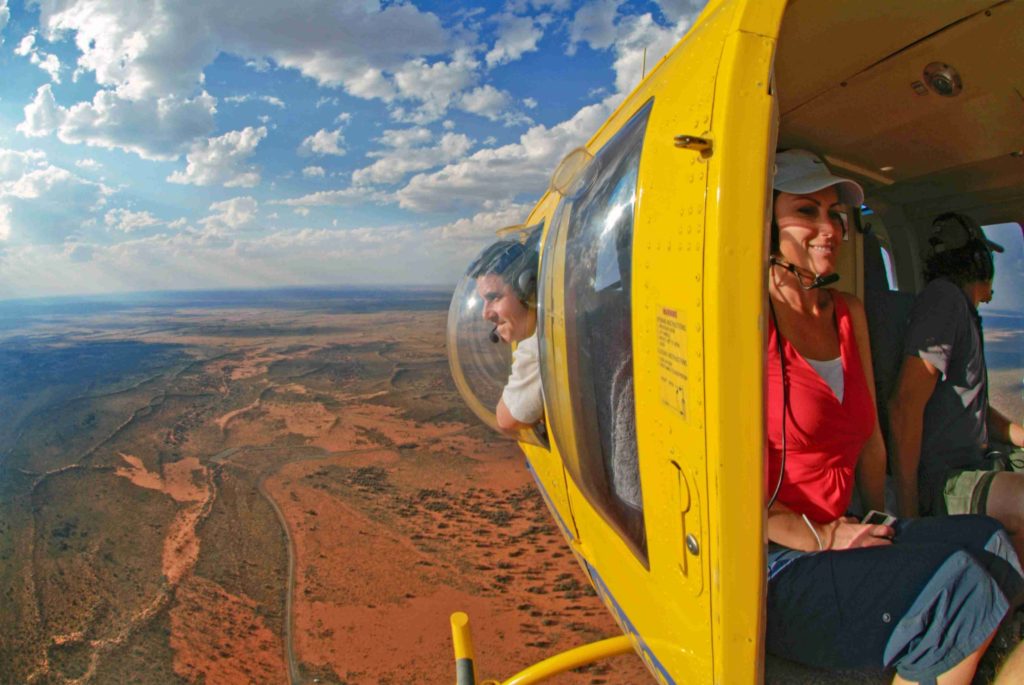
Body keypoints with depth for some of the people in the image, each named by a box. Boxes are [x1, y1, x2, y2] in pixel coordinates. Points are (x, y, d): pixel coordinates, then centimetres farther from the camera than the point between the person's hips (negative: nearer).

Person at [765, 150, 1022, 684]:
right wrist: (821, 537, -15)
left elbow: (869, 438, 18)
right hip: (768, 568, -7)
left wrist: (882, 526, 10)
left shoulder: (850, 314, 11)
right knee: (958, 583, -17)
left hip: (838, 539, 7)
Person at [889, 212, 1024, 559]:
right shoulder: (944, 297, -10)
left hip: (978, 462, 11)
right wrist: (909, 514, -20)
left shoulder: (963, 309, 22)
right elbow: (905, 406, -20)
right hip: (942, 484, -11)